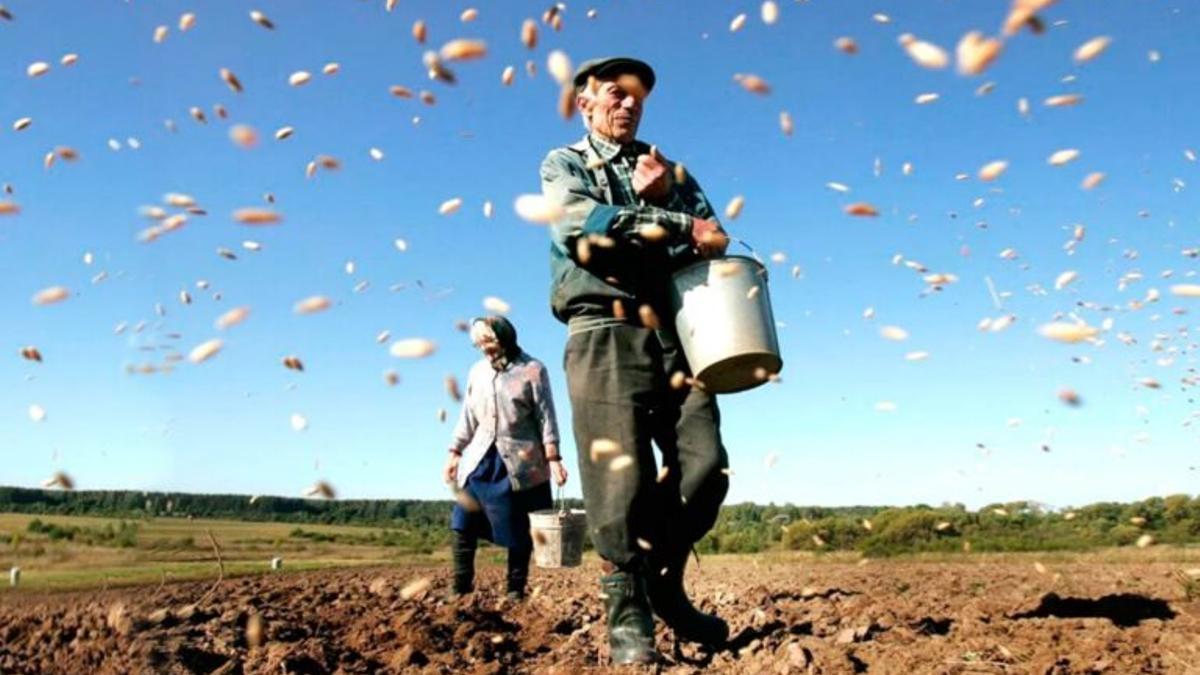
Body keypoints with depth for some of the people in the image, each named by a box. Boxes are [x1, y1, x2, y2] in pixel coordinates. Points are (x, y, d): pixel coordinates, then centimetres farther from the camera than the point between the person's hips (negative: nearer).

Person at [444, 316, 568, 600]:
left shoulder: (532, 369, -3)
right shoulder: (477, 372, 12)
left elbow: (546, 416, -5)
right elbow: (468, 417, 16)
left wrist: (552, 457, -12)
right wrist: (455, 452, 10)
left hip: (517, 462, -4)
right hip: (480, 459, 4)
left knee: (517, 531, 3)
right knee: (463, 525, -3)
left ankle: (516, 591, 13)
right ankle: (460, 588, 5)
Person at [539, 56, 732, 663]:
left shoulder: (670, 170, 28)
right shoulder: (564, 164, 15)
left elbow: (712, 242, 13)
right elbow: (582, 225, -9)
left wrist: (664, 196, -3)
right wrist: (677, 227, -9)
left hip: (672, 332, 4)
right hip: (605, 333, -4)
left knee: (705, 466, -7)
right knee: (620, 480, -10)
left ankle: (663, 581, 14)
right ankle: (627, 613, 2)